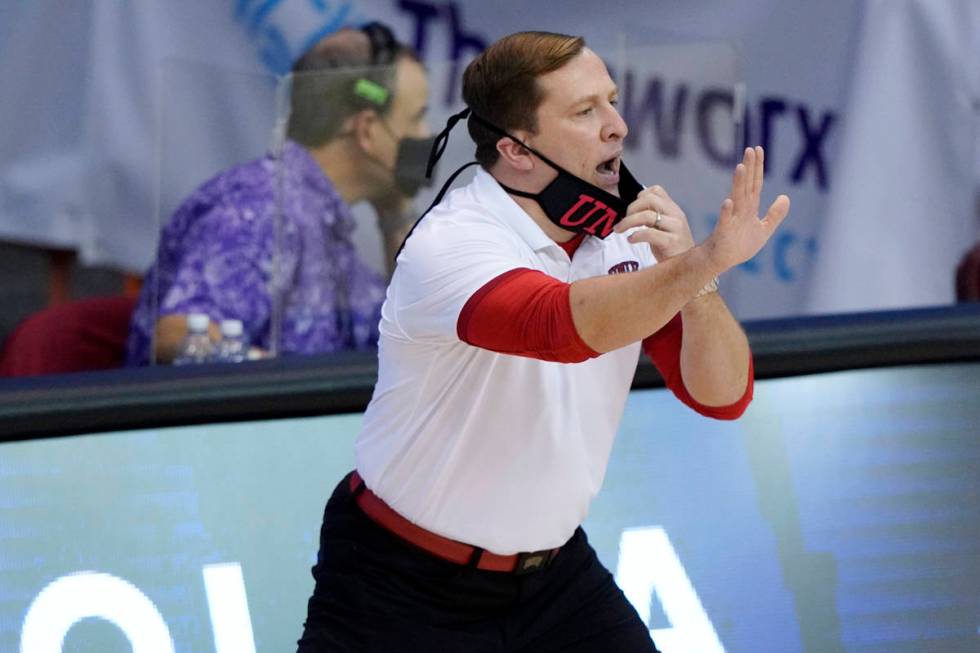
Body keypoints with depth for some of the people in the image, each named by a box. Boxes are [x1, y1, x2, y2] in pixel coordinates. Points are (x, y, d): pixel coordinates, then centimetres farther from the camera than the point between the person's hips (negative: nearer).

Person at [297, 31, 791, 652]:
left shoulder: (627, 233, -4)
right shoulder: (450, 245, -23)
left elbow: (722, 395, -8)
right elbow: (563, 325, -43)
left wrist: (693, 276, -26)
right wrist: (702, 263, -56)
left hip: (553, 571, 5)